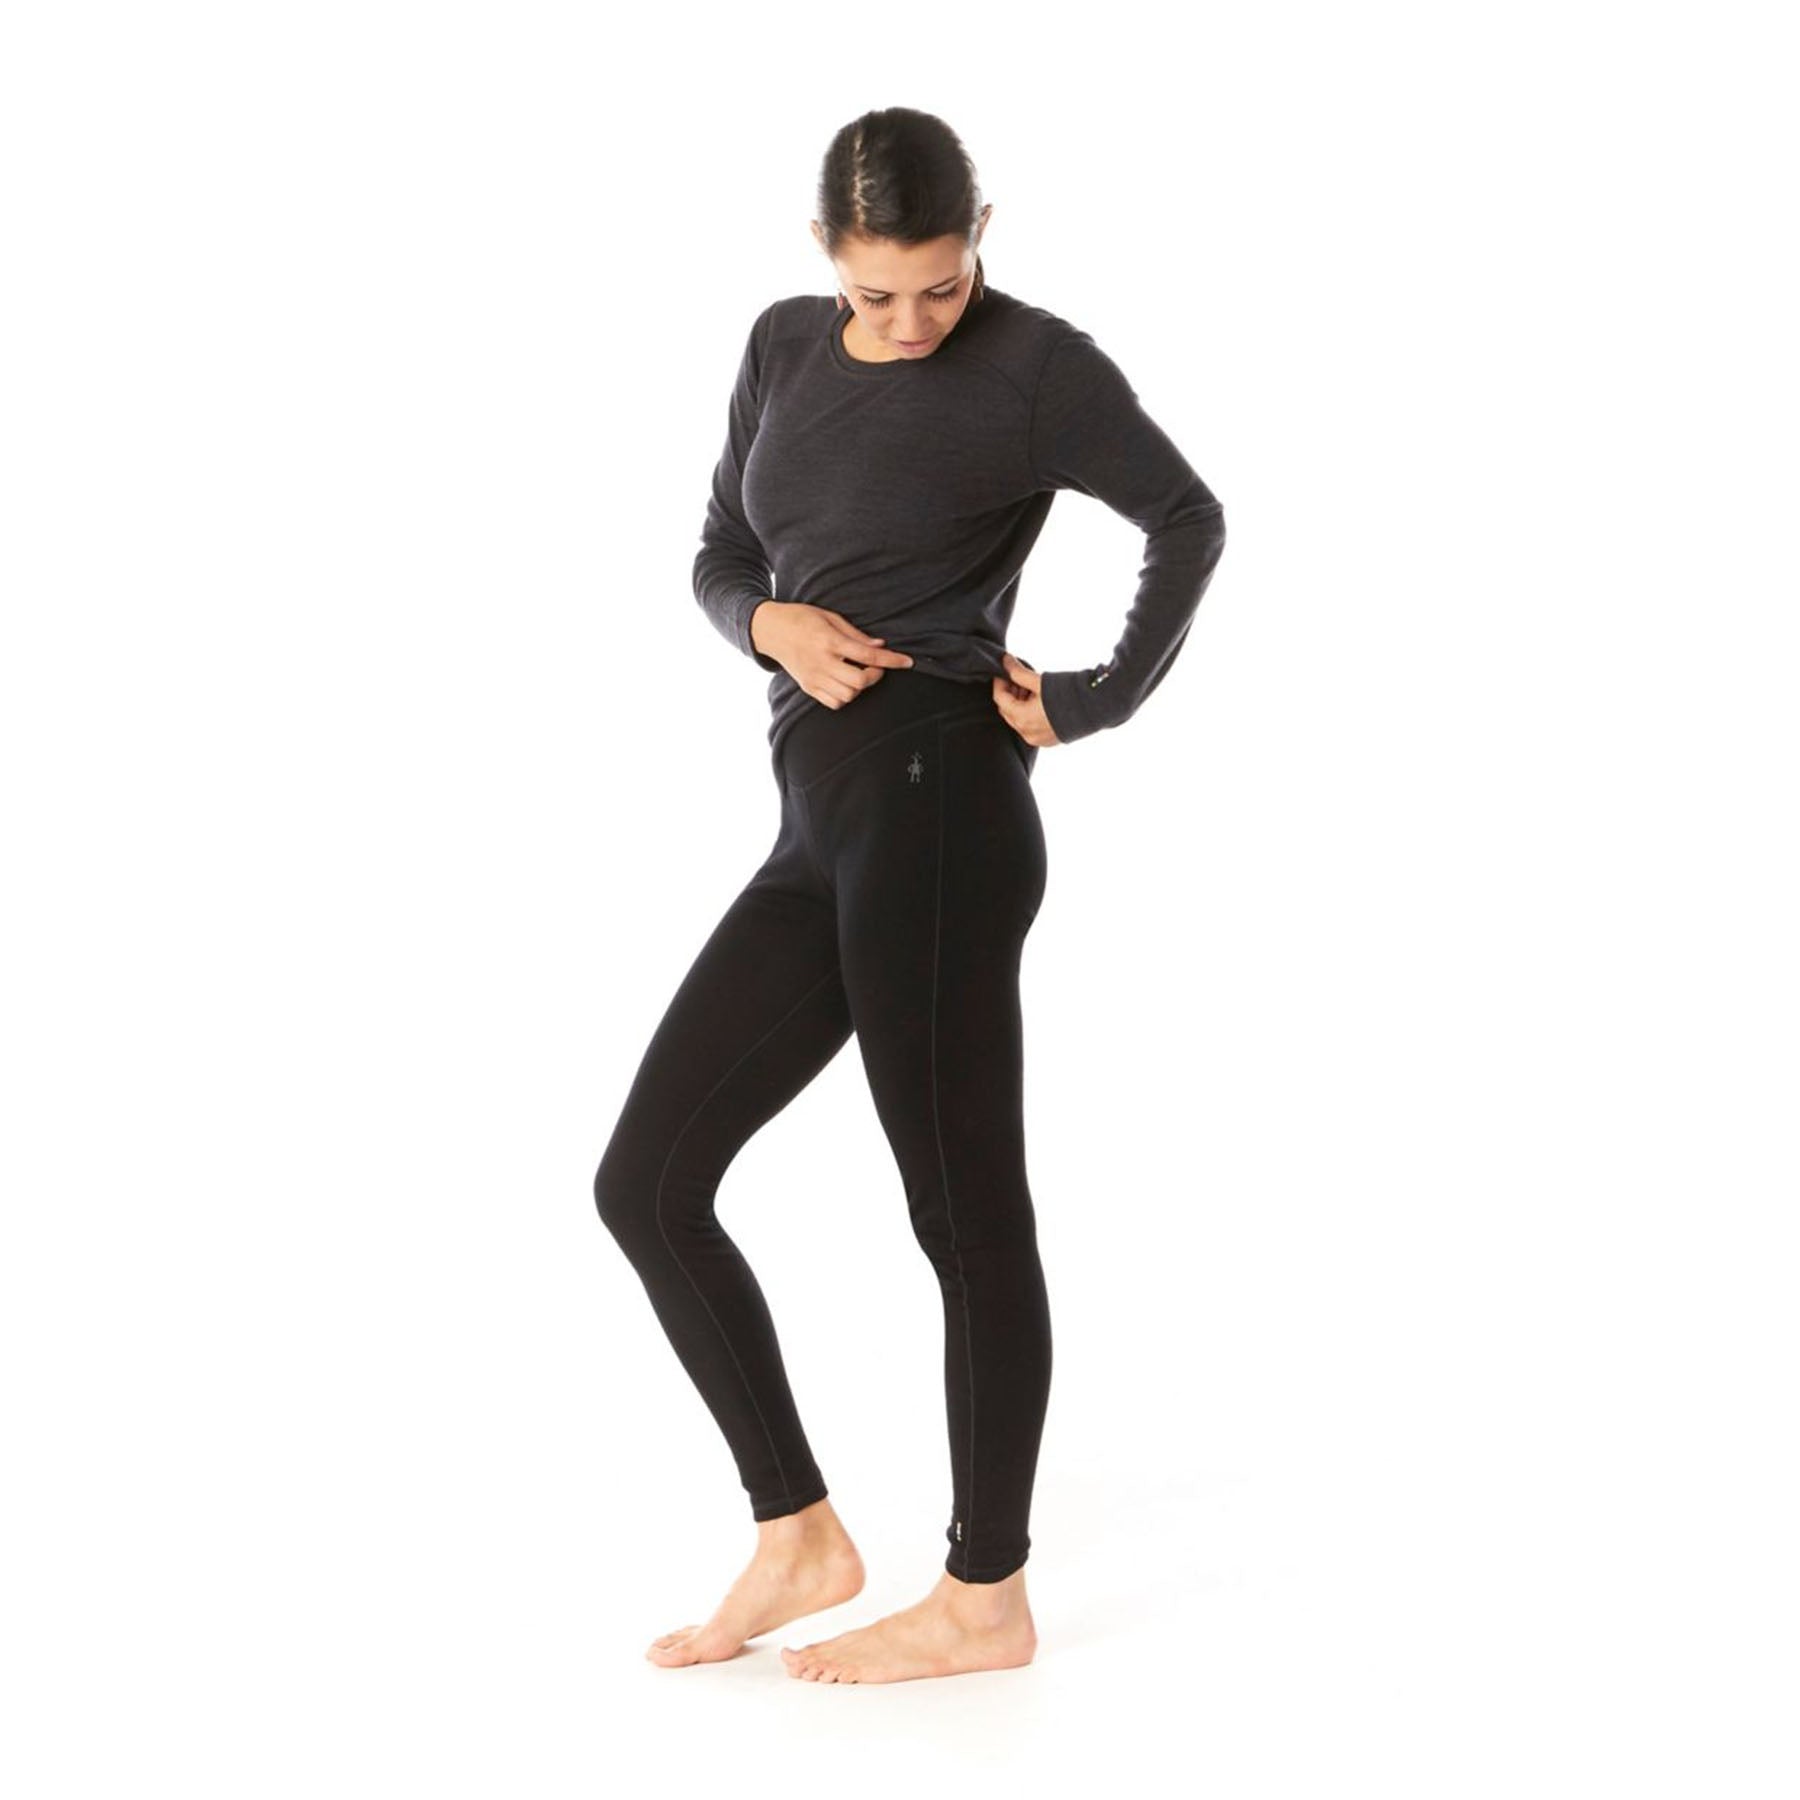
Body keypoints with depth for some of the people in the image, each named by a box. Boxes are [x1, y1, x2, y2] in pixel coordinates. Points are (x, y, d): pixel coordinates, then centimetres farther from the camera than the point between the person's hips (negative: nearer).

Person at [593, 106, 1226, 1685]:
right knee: (648, 1182, 6)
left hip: (929, 797, -8)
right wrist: (776, 624, -2)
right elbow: (720, 561, 19)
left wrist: (1100, 701, -1)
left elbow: (1189, 516, 2)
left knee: (965, 1204, 0)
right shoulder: (784, 346, 16)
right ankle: (800, 1535, 16)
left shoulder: (1036, 360, -2)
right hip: (823, 830, 8)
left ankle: (987, 1596, 13)